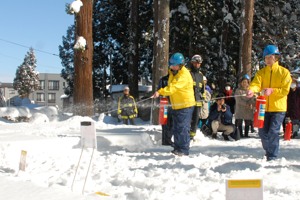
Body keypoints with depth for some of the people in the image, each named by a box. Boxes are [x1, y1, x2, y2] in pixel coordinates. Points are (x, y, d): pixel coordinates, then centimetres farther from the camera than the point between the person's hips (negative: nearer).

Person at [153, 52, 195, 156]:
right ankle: (177, 147, 24)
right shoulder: (172, 73, 12)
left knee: (183, 128, -9)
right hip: (176, 106, 9)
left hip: (185, 105, -9)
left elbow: (173, 87, -30)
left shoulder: (184, 75, -18)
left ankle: (184, 150, -1)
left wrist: (160, 92, -37)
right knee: (175, 129, 13)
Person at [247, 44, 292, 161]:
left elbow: (285, 90, -9)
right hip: (264, 108, 4)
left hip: (278, 108, -4)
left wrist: (272, 90, -25)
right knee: (263, 132, 10)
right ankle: (268, 151, 34)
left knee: (273, 132, -10)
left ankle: (273, 157, 3)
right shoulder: (261, 72, 6)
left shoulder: (284, 72, -3)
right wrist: (252, 90, -35)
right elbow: (256, 83, -12)